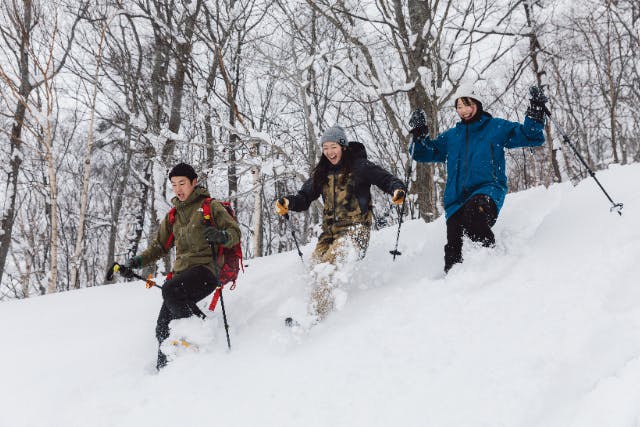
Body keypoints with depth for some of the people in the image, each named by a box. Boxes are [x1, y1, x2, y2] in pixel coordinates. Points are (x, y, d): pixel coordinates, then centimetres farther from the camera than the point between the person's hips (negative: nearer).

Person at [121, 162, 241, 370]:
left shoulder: (210, 206, 5)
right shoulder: (173, 215, 23)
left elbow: (235, 232, -2)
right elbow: (160, 246, 28)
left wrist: (220, 236, -25)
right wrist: (137, 261, 13)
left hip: (205, 268, -6)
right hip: (182, 271, 6)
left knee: (170, 290, -32)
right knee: (163, 328, -5)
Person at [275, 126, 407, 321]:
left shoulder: (359, 166, -1)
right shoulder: (322, 172, 15)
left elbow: (385, 178, -3)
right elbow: (305, 196, 15)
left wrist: (397, 190, -25)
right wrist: (288, 203, -6)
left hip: (354, 228, -7)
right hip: (330, 230, 7)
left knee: (329, 268, -23)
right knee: (315, 267, -10)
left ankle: (315, 318, -26)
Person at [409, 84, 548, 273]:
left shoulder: (497, 127, 13)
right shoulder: (451, 136, 23)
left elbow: (529, 136, 10)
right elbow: (425, 153, 26)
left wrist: (536, 111, -4)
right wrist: (419, 134, 7)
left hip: (488, 190, -4)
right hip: (457, 198, 4)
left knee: (473, 211, -39)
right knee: (453, 250, -10)